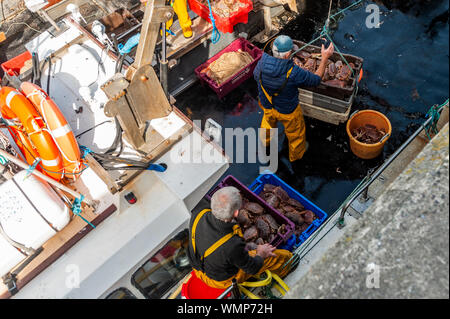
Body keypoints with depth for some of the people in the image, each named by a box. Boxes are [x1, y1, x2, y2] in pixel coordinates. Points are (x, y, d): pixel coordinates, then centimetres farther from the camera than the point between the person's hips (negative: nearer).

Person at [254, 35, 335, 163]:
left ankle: (265, 141, 69)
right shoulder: (294, 73, -37)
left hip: (267, 105, 4)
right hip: (287, 111, -4)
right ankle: (296, 154, 55)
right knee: (295, 132, 27)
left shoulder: (262, 63, -26)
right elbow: (316, 79, -20)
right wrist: (325, 58, -13)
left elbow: (256, 75, -2)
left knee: (269, 121, 39)